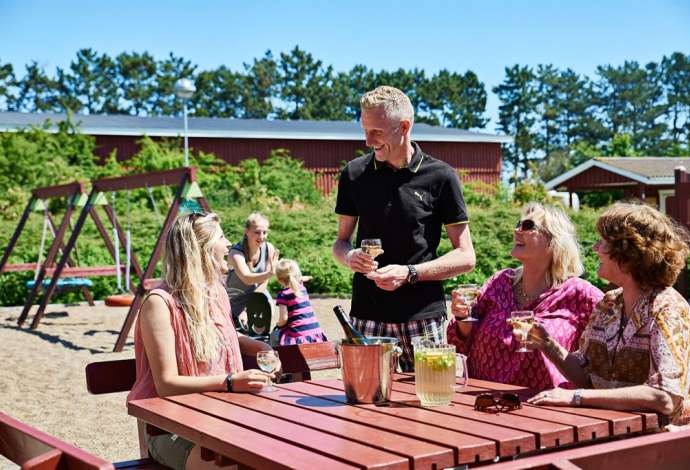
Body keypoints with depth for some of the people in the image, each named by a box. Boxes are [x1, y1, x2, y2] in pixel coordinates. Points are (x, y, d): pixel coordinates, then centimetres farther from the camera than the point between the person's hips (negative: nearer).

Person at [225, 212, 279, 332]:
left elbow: (264, 283, -9)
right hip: (235, 300, -3)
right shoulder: (236, 252, -24)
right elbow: (246, 278, -42)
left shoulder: (269, 249, -13)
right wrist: (270, 273, -59)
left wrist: (247, 308, -14)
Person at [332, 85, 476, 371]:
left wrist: (409, 273, -12)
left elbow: (465, 257, 0)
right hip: (366, 315, 2)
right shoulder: (355, 174, 7)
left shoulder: (440, 177, -2)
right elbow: (341, 242, 16)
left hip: (423, 316, -2)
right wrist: (349, 256, -7)